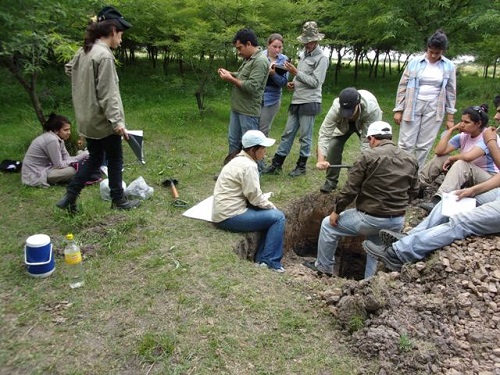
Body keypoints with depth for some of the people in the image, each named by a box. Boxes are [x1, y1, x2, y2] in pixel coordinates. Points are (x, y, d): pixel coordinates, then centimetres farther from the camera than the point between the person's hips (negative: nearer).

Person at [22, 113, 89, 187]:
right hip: (34, 176, -9)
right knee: (72, 170, -22)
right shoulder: (52, 140, -24)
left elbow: (67, 158, 3)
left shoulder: (58, 138, 3)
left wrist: (82, 155, -13)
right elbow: (59, 165, -21)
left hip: (44, 167, 9)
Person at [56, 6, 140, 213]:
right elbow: (107, 94, -22)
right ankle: (118, 200, 21)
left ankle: (69, 197, 17)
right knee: (115, 160, 8)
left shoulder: (84, 51, 8)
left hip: (88, 119, 8)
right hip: (103, 120, -8)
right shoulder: (104, 56, -18)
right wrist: (117, 121, -21)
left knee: (94, 158, 18)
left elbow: (69, 68, 29)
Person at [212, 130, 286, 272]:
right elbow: (255, 197, -16)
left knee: (270, 213, 16)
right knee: (278, 217, -7)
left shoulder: (240, 160, 14)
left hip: (224, 212, 10)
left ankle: (262, 258, 14)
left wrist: (268, 205, 9)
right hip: (230, 216, -10)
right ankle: (270, 261, -2)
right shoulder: (248, 166, -17)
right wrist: (272, 206, 1)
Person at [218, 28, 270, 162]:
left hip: (249, 112, -10)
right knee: (233, 140, 17)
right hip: (237, 108, 10)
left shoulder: (260, 61, -17)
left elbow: (251, 86, -24)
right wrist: (229, 73, 5)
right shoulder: (249, 58, 13)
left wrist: (231, 79, -15)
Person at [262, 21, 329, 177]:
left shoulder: (321, 58, -8)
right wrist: (293, 83, 6)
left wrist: (296, 73, -18)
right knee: (287, 133, 8)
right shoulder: (304, 54, 15)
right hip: (296, 101, 7)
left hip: (309, 103, -7)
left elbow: (315, 82, -16)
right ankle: (276, 164, 13)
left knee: (305, 136, 1)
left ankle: (301, 166, 14)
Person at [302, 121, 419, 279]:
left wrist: (337, 210, -1)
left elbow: (350, 189, -14)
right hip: (398, 222, 6)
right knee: (377, 246, 36)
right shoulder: (411, 159, 4)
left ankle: (324, 267, 30)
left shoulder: (368, 156, -14)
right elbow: (413, 191, 9)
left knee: (328, 225, 16)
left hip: (371, 218, -6)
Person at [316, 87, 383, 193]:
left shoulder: (371, 108, -44)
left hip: (365, 123, -1)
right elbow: (324, 134, -41)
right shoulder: (335, 108, -41)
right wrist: (321, 160, -50)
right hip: (343, 125, 1)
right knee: (333, 146, -12)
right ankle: (331, 181, 6)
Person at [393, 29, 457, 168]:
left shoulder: (449, 67, 2)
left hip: (434, 109, 1)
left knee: (424, 145, 5)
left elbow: (451, 92, 6)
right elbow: (403, 86, 2)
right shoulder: (415, 63, -2)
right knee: (406, 144, -2)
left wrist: (450, 117, 4)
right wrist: (398, 110, -1)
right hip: (412, 107, -1)